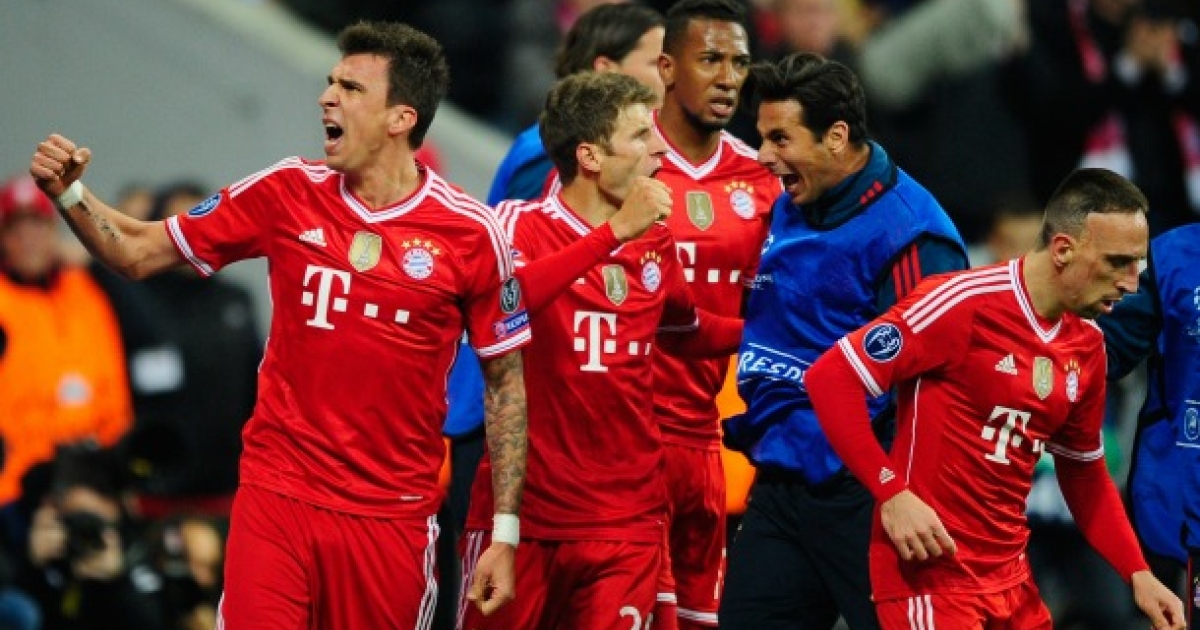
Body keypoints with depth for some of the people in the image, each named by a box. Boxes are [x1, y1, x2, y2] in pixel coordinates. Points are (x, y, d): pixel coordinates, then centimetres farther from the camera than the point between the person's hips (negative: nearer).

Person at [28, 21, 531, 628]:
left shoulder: (470, 232, -5)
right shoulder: (287, 193, 1)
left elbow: (506, 379, 3)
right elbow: (137, 253, 9)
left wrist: (505, 531, 0)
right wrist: (68, 192, -10)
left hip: (393, 517, -1)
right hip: (277, 493, 1)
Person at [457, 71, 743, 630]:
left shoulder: (655, 240, 11)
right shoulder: (520, 223, -6)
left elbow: (684, 332, 30)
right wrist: (614, 232, -28)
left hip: (625, 517, 4)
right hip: (522, 513, -4)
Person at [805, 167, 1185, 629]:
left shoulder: (1087, 346, 8)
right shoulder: (965, 302, -15)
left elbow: (1084, 472, 20)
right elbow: (830, 379, -16)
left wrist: (1137, 574, 9)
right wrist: (892, 493, -22)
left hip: (1010, 573, 8)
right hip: (929, 571, -8)